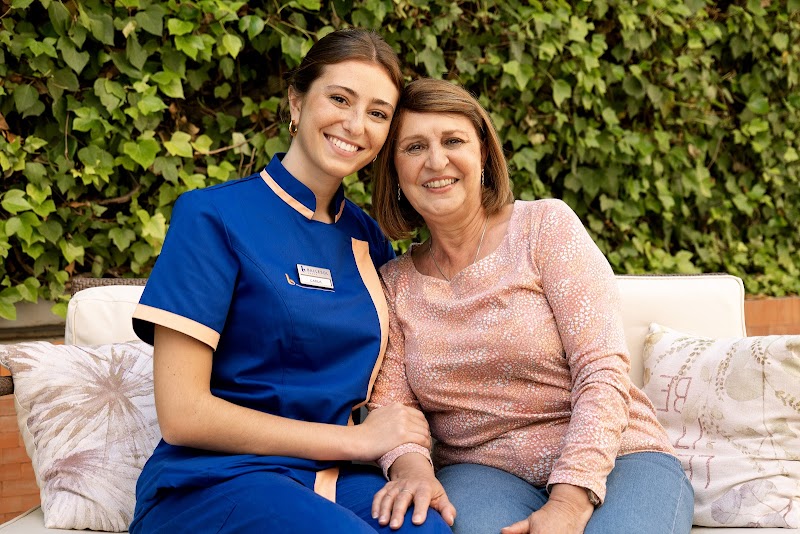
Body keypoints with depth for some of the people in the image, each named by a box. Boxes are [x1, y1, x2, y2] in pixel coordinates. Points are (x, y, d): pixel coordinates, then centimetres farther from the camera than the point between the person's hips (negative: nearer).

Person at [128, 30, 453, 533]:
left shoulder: (367, 237, 14)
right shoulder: (210, 215, -4)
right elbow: (182, 415, -11)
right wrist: (355, 439, -9)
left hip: (338, 481, 5)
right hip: (213, 481, -4)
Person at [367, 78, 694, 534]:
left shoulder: (546, 226, -1)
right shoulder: (395, 283, 9)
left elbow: (603, 374, -10)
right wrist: (411, 466, -22)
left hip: (611, 459, -1)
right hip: (482, 469, 1)